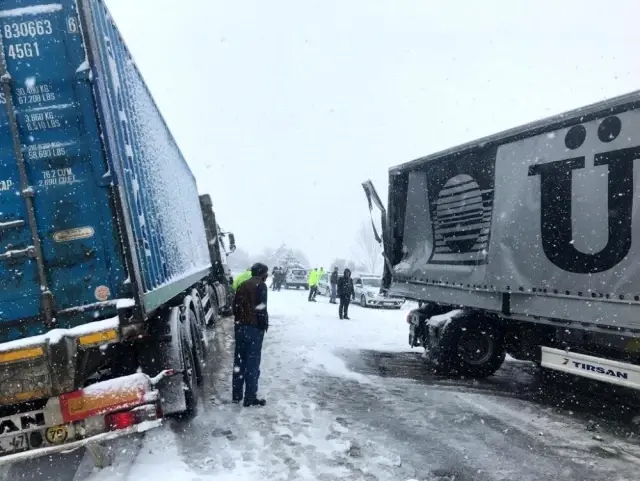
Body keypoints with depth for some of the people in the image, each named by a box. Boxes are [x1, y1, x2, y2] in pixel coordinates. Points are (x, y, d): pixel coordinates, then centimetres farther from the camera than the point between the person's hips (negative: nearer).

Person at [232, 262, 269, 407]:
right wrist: (265, 324, -5)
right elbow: (261, 308, -15)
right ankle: (250, 398, -1)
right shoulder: (261, 286, -8)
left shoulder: (242, 285, 13)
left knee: (239, 361, 13)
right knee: (252, 363, -3)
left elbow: (235, 305, 13)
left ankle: (237, 395, 19)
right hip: (254, 328, -7)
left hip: (240, 327, 7)